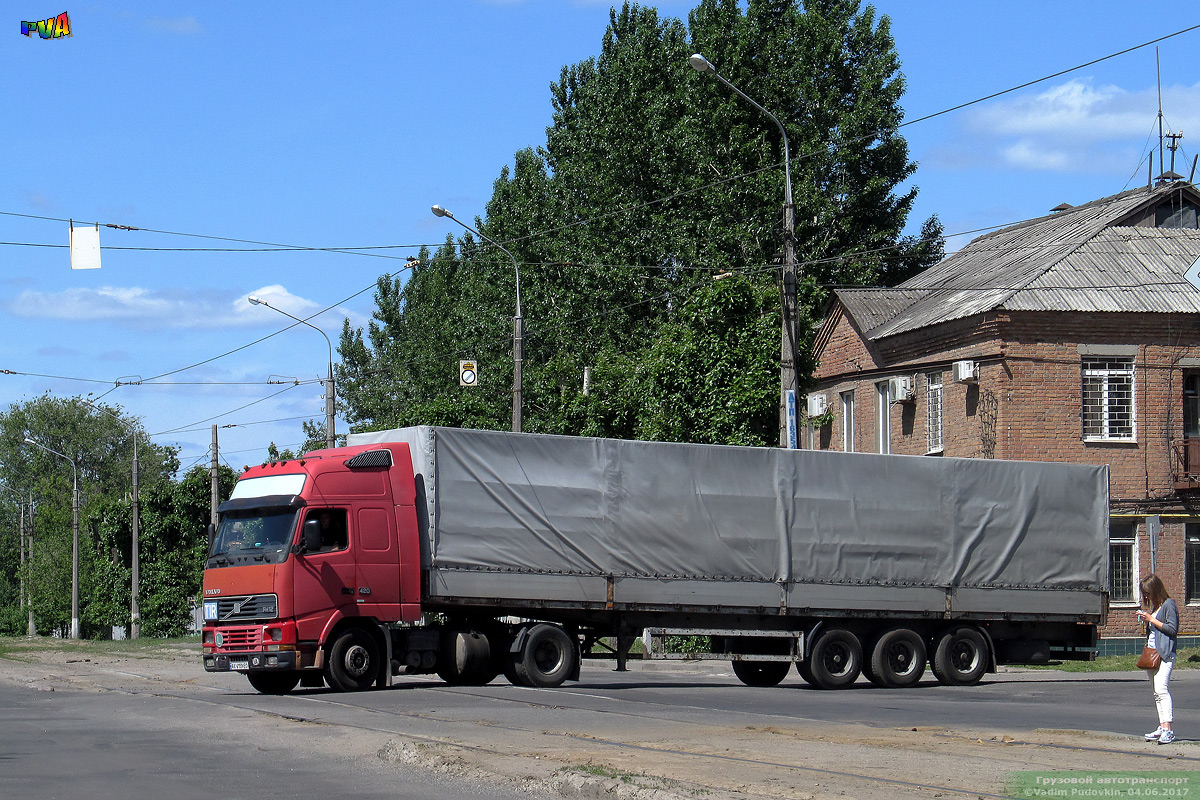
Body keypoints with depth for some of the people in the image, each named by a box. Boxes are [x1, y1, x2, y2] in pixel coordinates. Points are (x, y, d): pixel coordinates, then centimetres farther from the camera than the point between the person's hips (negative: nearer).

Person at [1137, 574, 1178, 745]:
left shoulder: (1169, 605, -5)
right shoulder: (1154, 607, 22)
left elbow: (1172, 628, -13)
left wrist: (1152, 620, -11)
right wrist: (1145, 620, 10)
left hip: (1165, 654, -10)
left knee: (1161, 688, -21)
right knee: (1157, 692, 7)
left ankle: (1168, 728, -27)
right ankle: (1162, 728, 8)